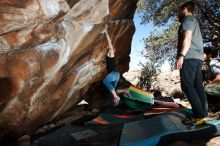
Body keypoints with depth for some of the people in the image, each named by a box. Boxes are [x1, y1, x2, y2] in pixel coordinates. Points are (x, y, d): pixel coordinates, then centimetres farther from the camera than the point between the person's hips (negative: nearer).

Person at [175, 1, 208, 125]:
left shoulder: (188, 19, 1)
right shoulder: (195, 21, 31)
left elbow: (187, 38, -15)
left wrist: (181, 55, -23)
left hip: (190, 57, -10)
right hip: (198, 58, 10)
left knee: (187, 86, -13)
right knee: (198, 86, 4)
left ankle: (199, 115, -15)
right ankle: (203, 114, 4)